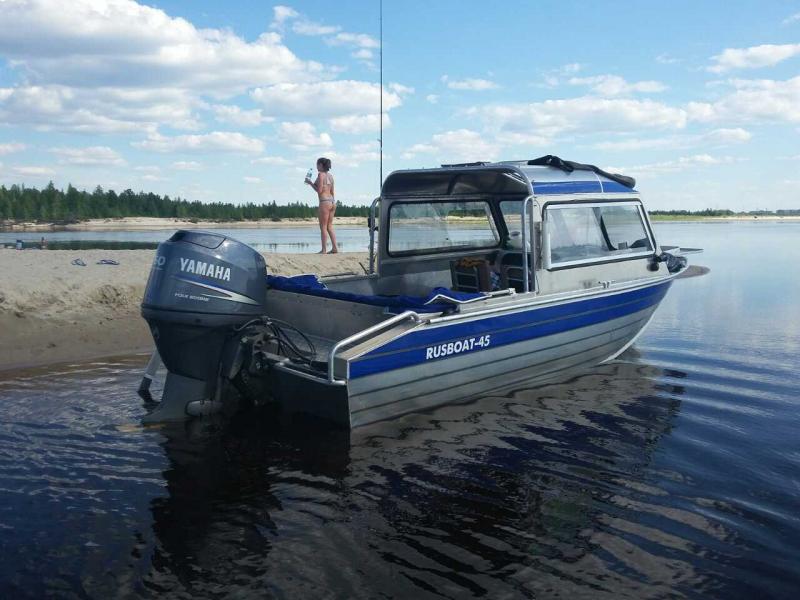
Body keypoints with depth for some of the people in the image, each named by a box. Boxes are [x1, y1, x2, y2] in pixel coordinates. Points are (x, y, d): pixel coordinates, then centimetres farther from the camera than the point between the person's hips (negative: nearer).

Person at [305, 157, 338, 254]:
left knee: (323, 227, -3)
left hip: (324, 202, -8)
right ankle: (335, 248, 10)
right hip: (332, 202, 8)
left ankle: (324, 249, -2)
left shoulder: (321, 174, -8)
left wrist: (310, 183, -1)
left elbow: (319, 190, -13)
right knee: (329, 226, 12)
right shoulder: (330, 175, 15)